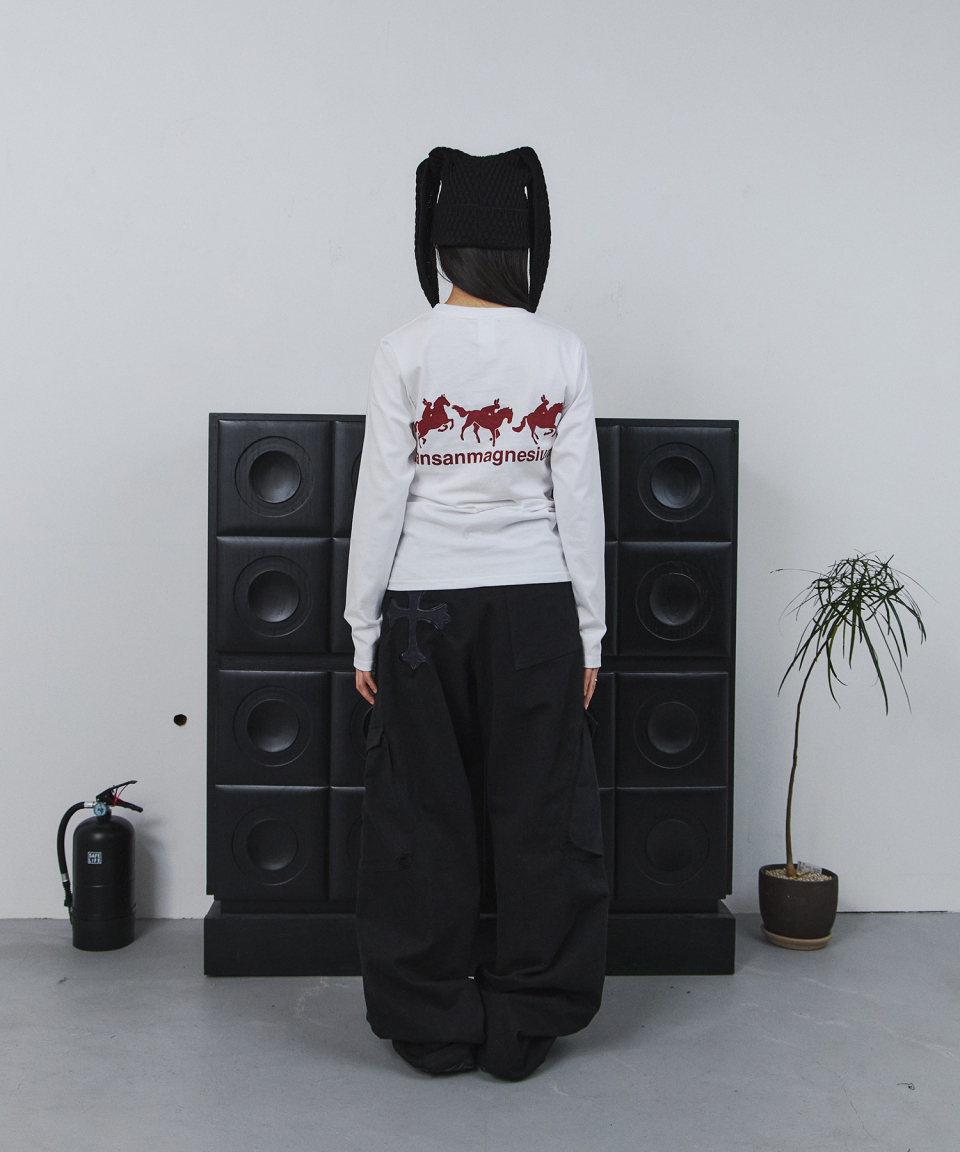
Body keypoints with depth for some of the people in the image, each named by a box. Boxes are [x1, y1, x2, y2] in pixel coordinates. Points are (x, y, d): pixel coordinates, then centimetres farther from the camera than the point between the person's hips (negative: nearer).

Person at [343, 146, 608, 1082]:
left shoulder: (407, 352, -5)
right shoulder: (561, 354, -1)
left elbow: (380, 498, -6)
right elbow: (580, 503, 0)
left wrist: (363, 628, 2)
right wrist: (589, 632, 7)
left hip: (423, 607, -1)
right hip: (536, 607, 1)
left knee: (419, 821, 10)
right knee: (542, 817, 11)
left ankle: (434, 1028, 22)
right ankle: (523, 1027, 21)